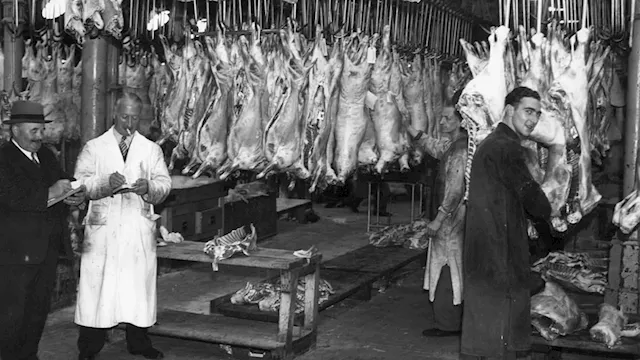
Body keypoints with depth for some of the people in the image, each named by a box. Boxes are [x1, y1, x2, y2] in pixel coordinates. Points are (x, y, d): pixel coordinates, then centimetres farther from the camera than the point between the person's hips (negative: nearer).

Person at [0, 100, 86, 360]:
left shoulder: (46, 155, 14)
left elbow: (63, 183, 17)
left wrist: (76, 196, -5)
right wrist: (49, 194, -25)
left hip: (49, 248, 8)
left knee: (39, 308, 14)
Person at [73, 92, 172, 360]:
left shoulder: (151, 150, 12)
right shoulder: (94, 147, 8)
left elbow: (165, 184, 4)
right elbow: (79, 183, -3)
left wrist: (149, 187, -18)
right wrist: (106, 183, -20)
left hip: (139, 229, 2)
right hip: (102, 228, -1)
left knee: (139, 284, 3)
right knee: (97, 284, -3)